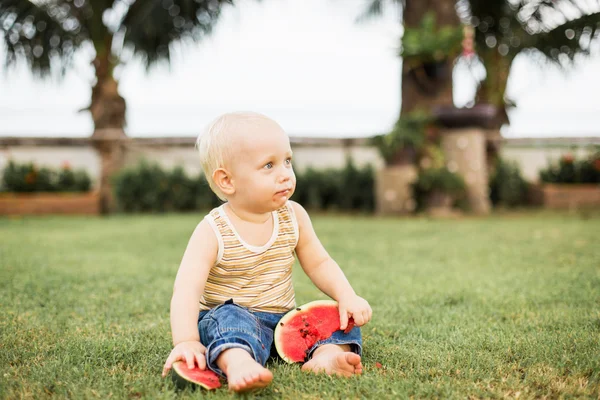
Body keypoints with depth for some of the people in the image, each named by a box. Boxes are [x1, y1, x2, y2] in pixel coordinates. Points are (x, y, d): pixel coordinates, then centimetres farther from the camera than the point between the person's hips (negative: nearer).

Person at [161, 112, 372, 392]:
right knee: (230, 317, -36)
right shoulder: (213, 232, -16)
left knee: (343, 318, -12)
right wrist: (186, 341, -42)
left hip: (283, 318, 5)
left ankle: (327, 354, -40)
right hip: (230, 320, -5)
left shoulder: (294, 216, -1)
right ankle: (238, 363, -61)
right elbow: (187, 289, -26)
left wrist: (347, 297, -12)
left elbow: (319, 263, 6)